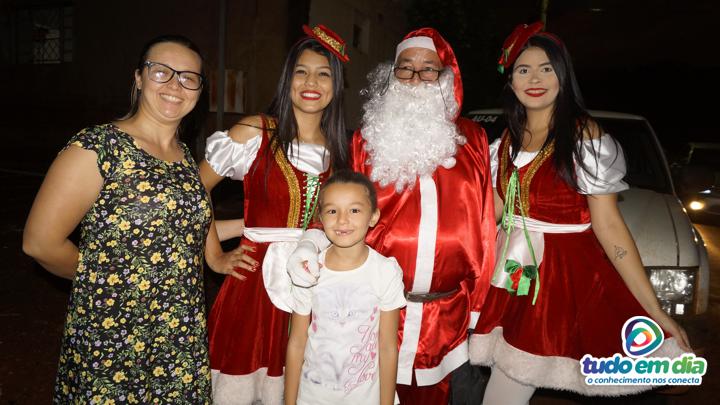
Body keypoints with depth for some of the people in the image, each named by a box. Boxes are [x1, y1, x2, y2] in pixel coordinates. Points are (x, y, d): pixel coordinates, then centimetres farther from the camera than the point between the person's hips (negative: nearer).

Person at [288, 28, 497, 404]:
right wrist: (311, 243, -22)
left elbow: (482, 224, 6)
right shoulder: (367, 139, 1)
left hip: (445, 312, 2)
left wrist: (475, 301, 8)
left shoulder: (472, 140, 4)